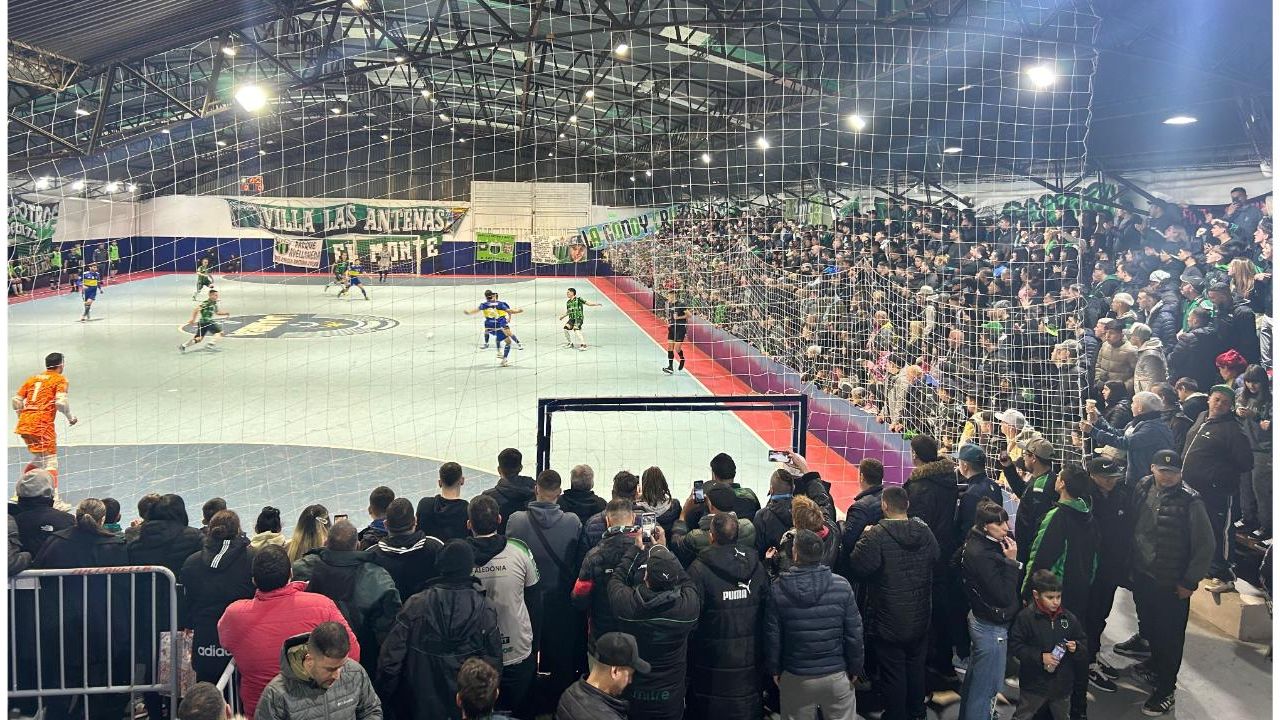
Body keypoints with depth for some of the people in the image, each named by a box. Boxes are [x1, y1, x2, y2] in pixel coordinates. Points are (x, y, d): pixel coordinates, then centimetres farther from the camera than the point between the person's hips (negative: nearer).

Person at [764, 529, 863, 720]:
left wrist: (774, 670, 9)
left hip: (795, 679, 0)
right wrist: (855, 668, 6)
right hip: (837, 675, 0)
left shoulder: (777, 590, -10)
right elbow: (854, 633, -6)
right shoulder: (842, 586, -10)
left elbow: (772, 637, -4)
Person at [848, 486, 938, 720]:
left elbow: (857, 566, -21)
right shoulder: (925, 531, -4)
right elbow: (934, 558, 10)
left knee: (893, 673, 7)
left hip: (889, 621, -6)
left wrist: (863, 540, -7)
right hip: (920, 619, 6)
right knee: (916, 667, 22)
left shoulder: (877, 535, -23)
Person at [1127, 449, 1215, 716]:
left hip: (1172, 584, -5)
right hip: (1142, 576, 5)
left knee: (1170, 636, 6)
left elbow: (1205, 546, -12)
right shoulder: (1143, 490, -3)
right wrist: (1130, 565, 12)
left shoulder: (1190, 502, -18)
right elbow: (1132, 525, 11)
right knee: (1148, 626, 23)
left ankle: (1164, 690, 20)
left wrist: (1190, 582, -9)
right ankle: (1156, 662, 48)